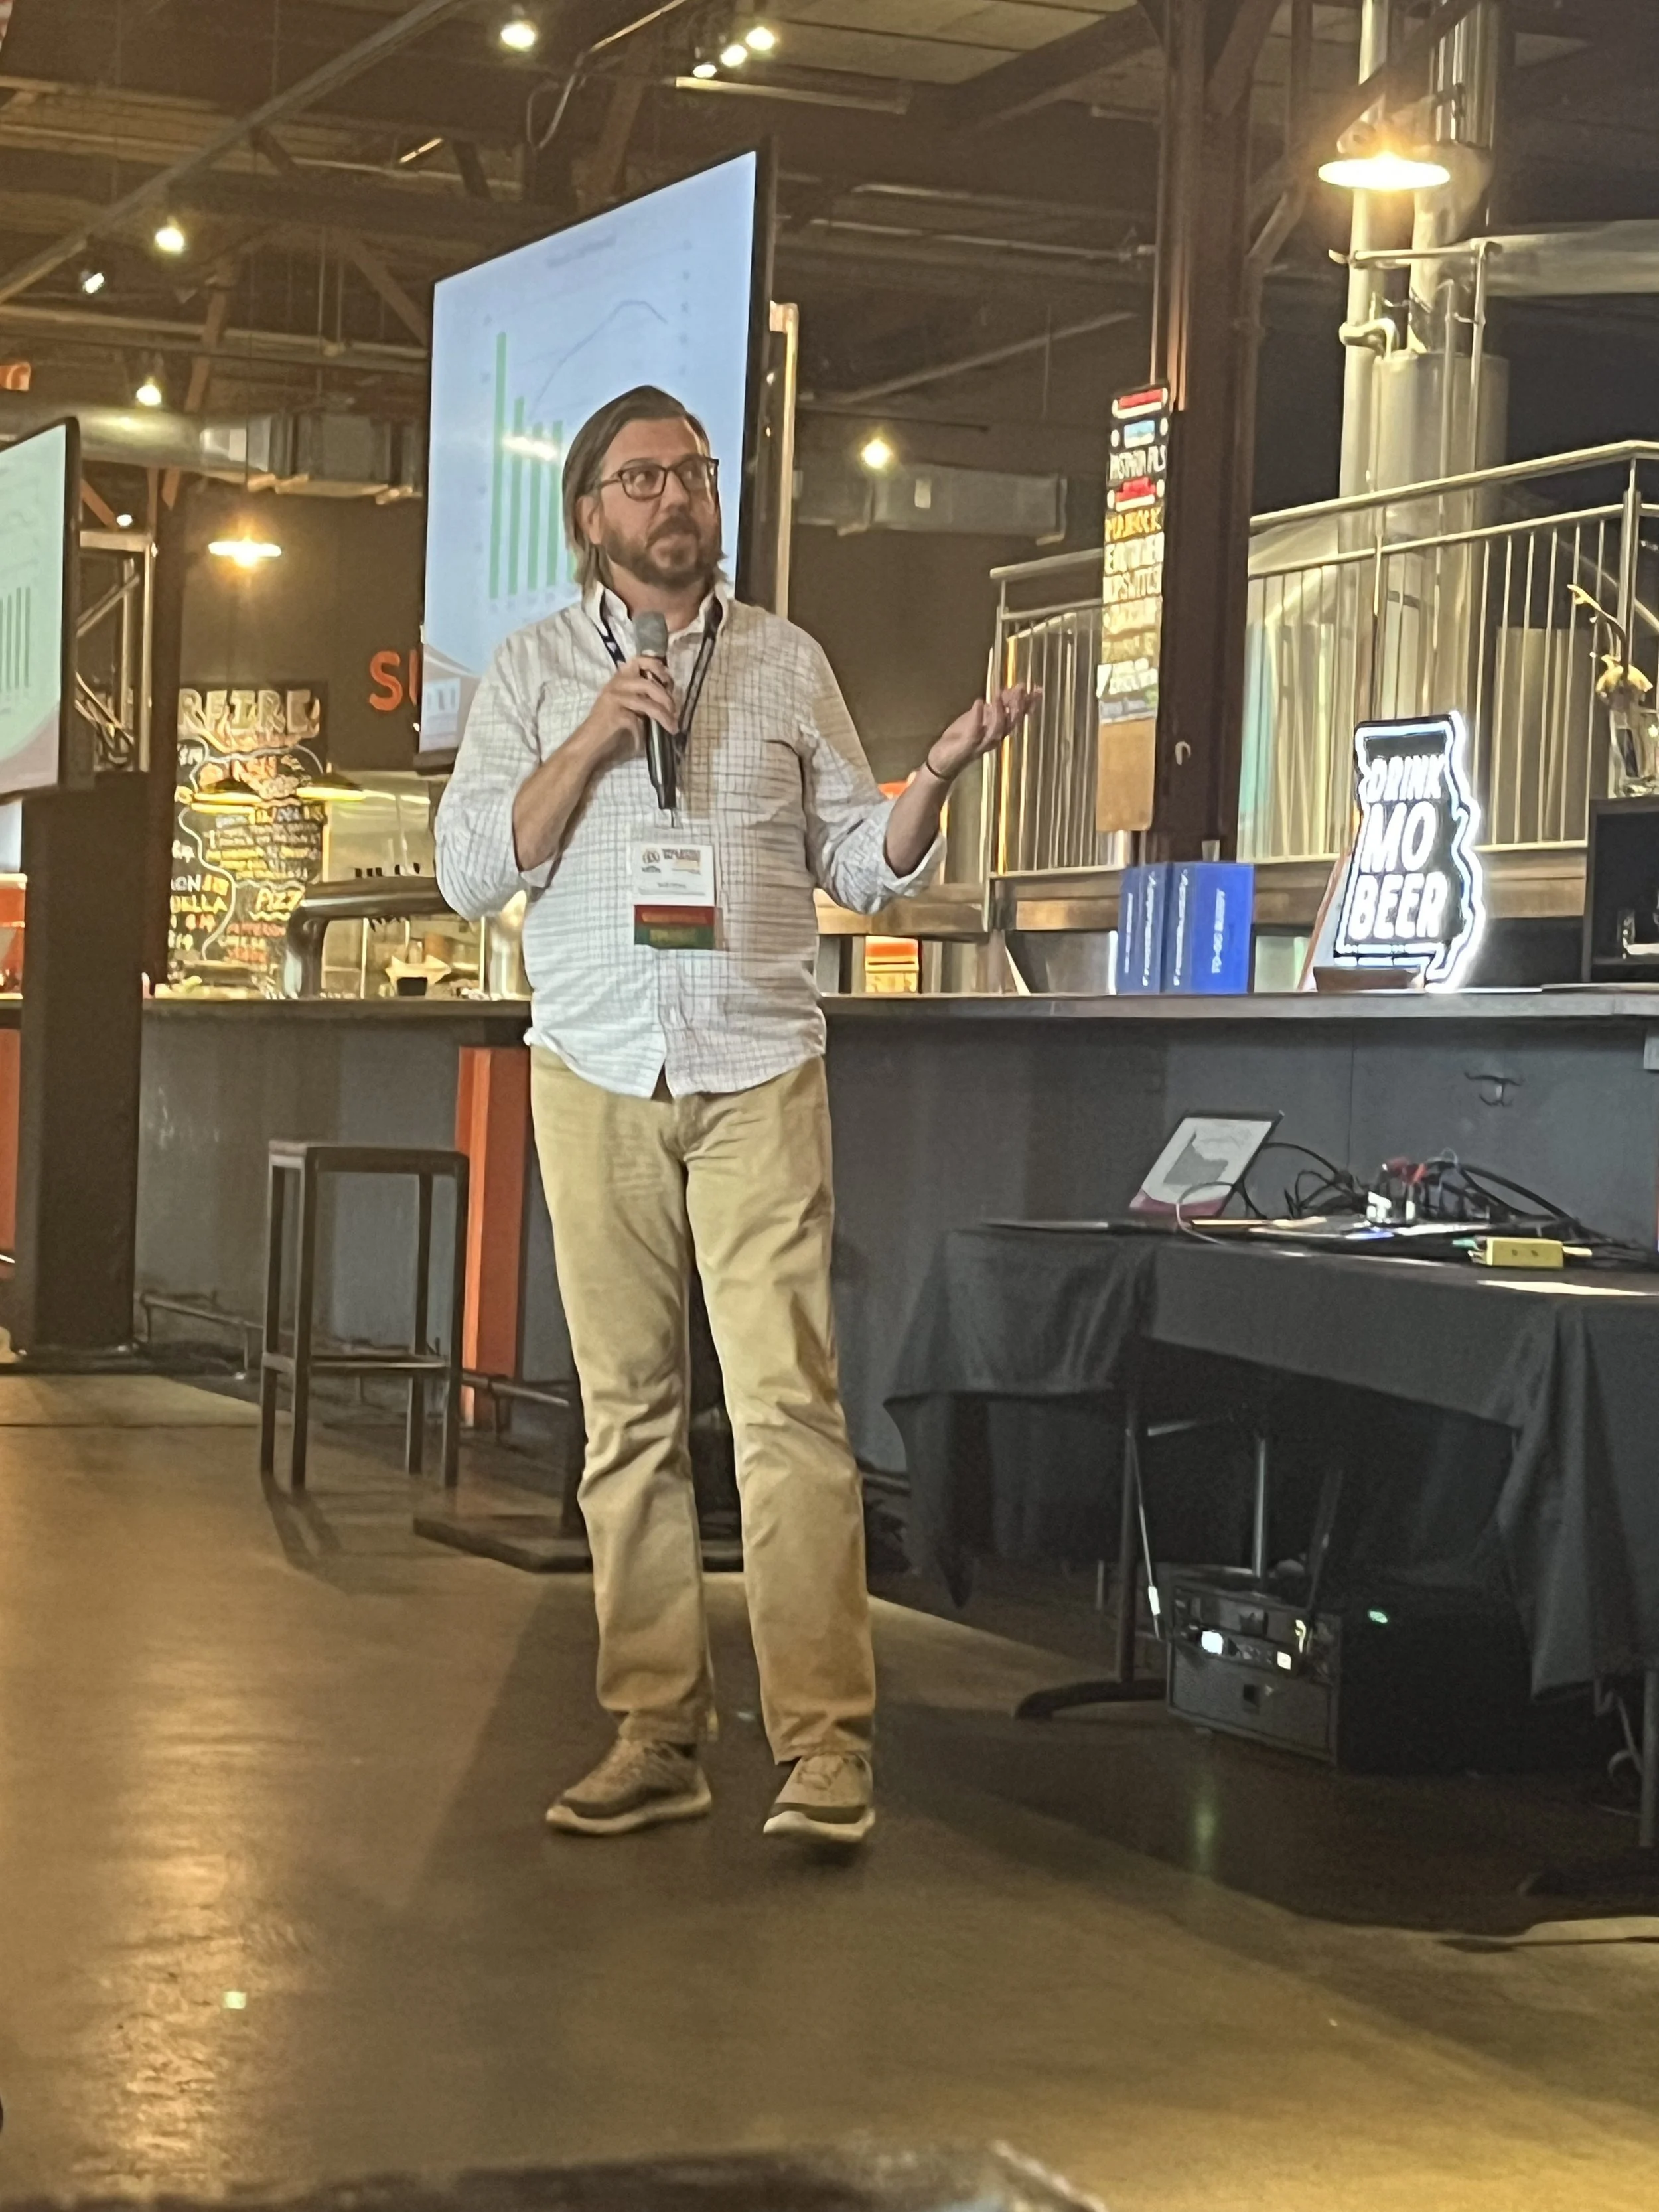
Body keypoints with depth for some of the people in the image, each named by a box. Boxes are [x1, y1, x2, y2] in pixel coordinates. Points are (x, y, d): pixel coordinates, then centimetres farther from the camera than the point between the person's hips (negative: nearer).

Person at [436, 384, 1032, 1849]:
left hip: (757, 1070, -1)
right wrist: (589, 743, -9)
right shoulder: (535, 671, 11)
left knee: (788, 1400, -10)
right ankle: (656, 1737, 8)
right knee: (628, 1411, 2)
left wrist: (938, 773, -9)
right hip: (596, 1073, 1)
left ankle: (826, 1744, -10)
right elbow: (471, 872, 2)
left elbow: (866, 867, 10)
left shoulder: (788, 662, 12)